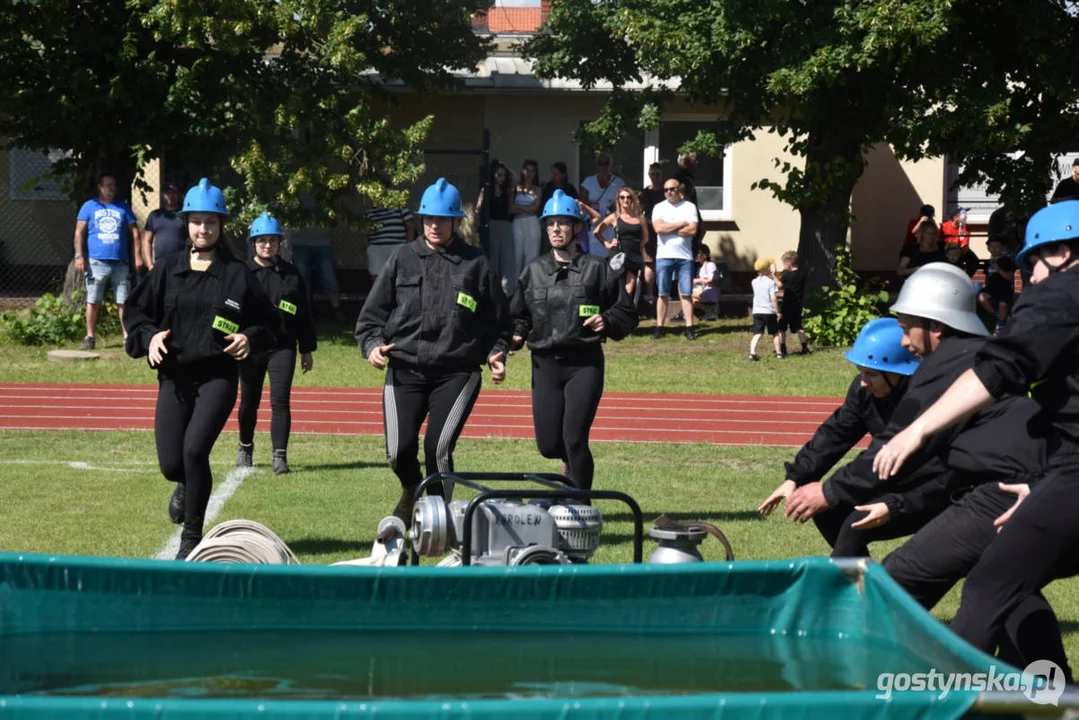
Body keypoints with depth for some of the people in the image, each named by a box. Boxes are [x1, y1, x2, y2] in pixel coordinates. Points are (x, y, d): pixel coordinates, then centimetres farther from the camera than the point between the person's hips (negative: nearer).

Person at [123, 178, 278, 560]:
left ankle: (192, 538, -3)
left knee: (195, 450, -20)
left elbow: (268, 321, 10)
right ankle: (187, 486, 39)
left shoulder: (238, 274, 3)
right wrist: (149, 336, -6)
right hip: (174, 376, 2)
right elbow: (135, 310, 13)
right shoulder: (168, 270, 7)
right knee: (171, 464, -2)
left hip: (219, 375, -2)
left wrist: (250, 338, -10)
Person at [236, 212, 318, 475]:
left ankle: (280, 456, -9)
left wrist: (307, 349, 8)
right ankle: (245, 448, 32)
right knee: (248, 403, 11)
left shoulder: (291, 274, 6)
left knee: (280, 401, -10)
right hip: (250, 347, 0)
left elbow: (304, 313, 10)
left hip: (283, 347, 0)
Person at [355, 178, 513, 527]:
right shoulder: (402, 259, 9)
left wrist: (496, 354, -2)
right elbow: (372, 312, 11)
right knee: (399, 450, -2)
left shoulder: (476, 264, 6)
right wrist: (372, 344, -5)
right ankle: (411, 491, 33)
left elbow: (499, 319, 13)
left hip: (457, 371, -2)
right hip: (405, 370, 2)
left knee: (438, 448, -15)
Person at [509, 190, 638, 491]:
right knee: (548, 444, 4)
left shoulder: (596, 269, 2)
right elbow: (519, 313, 21)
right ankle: (573, 462, 39)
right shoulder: (534, 270, 11)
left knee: (574, 439, -14)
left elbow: (627, 313, 6)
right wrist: (517, 334, 1)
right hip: (545, 364, 3)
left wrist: (608, 322, -13)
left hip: (584, 364, -3)